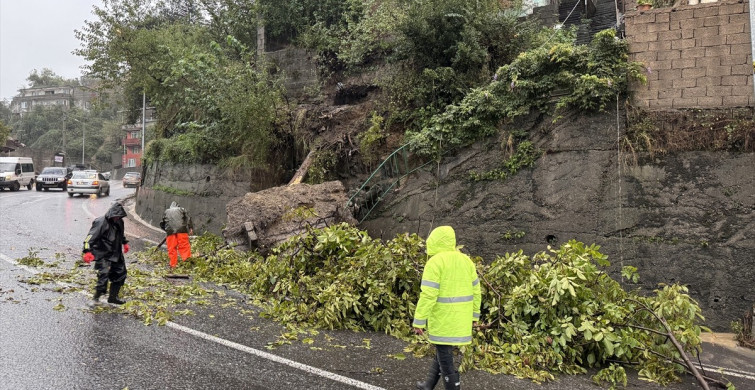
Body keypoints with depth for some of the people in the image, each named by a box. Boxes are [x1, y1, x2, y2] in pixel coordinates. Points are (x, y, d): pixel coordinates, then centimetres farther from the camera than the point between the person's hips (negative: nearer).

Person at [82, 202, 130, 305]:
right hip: (103, 256, -8)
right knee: (103, 275, -18)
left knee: (120, 274, 12)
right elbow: (91, 237, -24)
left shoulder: (119, 222, 6)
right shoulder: (101, 223, -19)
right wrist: (87, 251, -33)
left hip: (116, 254, 8)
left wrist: (125, 243, 40)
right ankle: (97, 297, 0)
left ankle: (113, 297, 25)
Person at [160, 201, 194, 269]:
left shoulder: (166, 212, 25)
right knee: (184, 246, -3)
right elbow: (188, 218, 7)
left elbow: (162, 224, 22)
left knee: (171, 248, 3)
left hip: (170, 231, 1)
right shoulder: (181, 209, 21)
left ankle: (173, 266, 1)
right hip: (181, 230, -1)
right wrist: (191, 228, 1)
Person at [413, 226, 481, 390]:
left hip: (443, 318, -8)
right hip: (460, 317, 8)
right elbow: (475, 290, 11)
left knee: (445, 357, 3)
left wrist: (419, 321, -15)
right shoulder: (466, 260, 7)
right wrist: (474, 314, 20)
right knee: (442, 351, 22)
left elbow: (428, 295, -20)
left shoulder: (435, 262, -15)